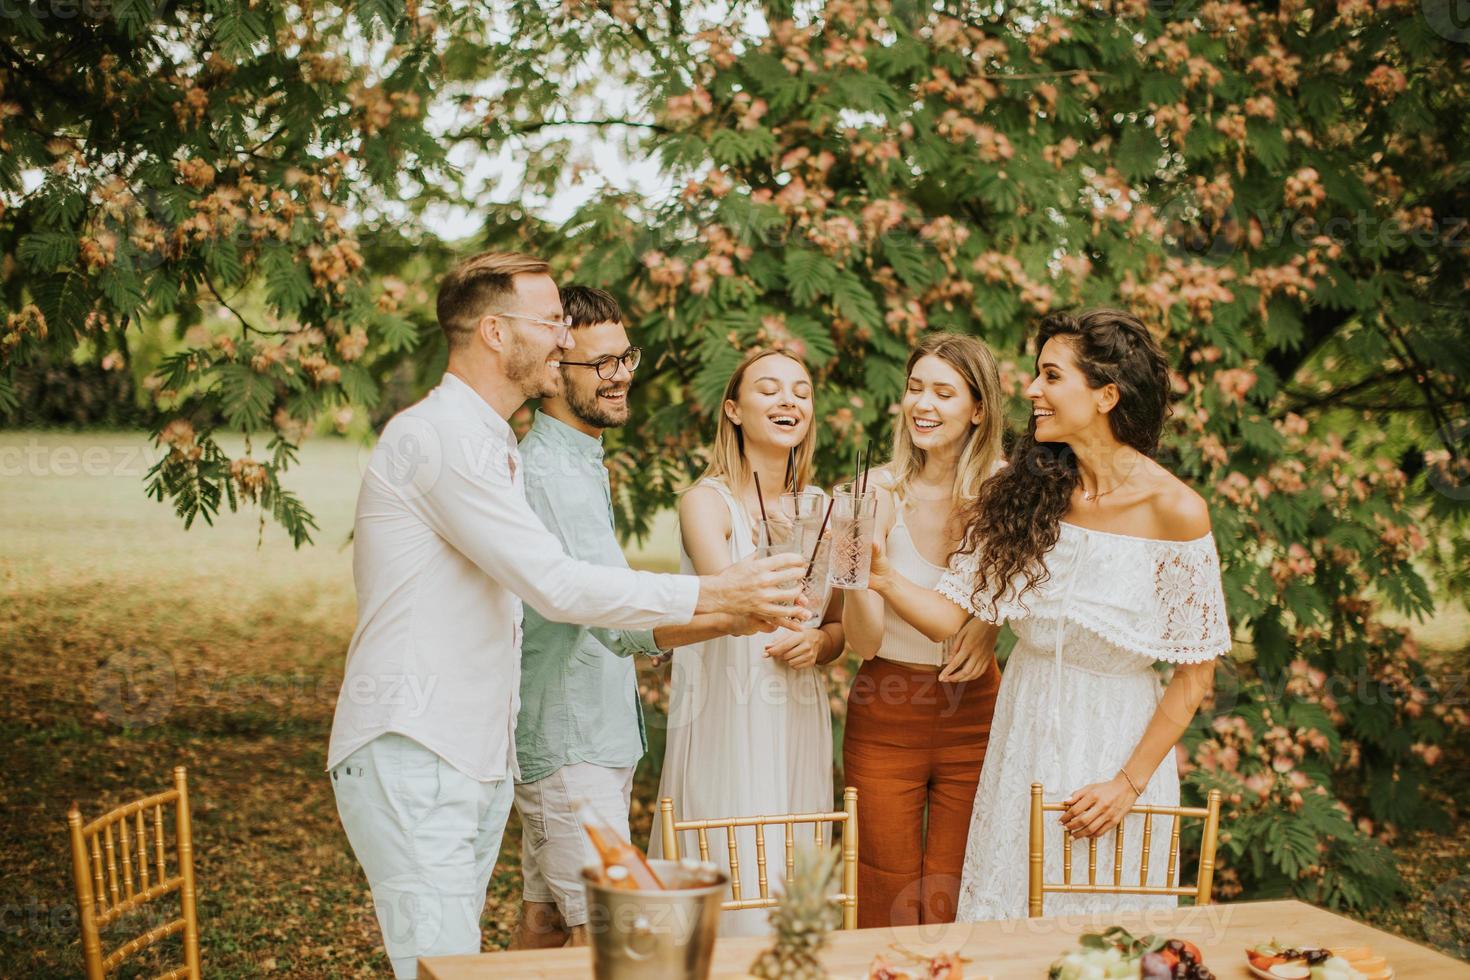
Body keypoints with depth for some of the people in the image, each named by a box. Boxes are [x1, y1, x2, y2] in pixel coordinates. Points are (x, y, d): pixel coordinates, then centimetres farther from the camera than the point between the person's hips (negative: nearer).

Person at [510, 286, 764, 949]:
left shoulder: (578, 463, 16)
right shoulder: (547, 472, -20)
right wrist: (730, 616, -44)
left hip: (595, 738, 10)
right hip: (572, 745, -10)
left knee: (544, 920, 14)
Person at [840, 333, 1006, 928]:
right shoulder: (882, 492, -8)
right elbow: (863, 641, -12)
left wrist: (992, 620, -10)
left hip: (973, 716, 1)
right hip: (885, 719, -1)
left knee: (955, 904, 4)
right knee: (884, 902, 7)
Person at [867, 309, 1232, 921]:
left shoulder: (1175, 511, -16)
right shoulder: (1024, 492, -3)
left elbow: (1194, 677, -11)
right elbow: (948, 615, -5)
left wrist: (1130, 783, -12)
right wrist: (881, 577, -23)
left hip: (1116, 741, -3)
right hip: (1023, 733, 4)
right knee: (1005, 914, 14)